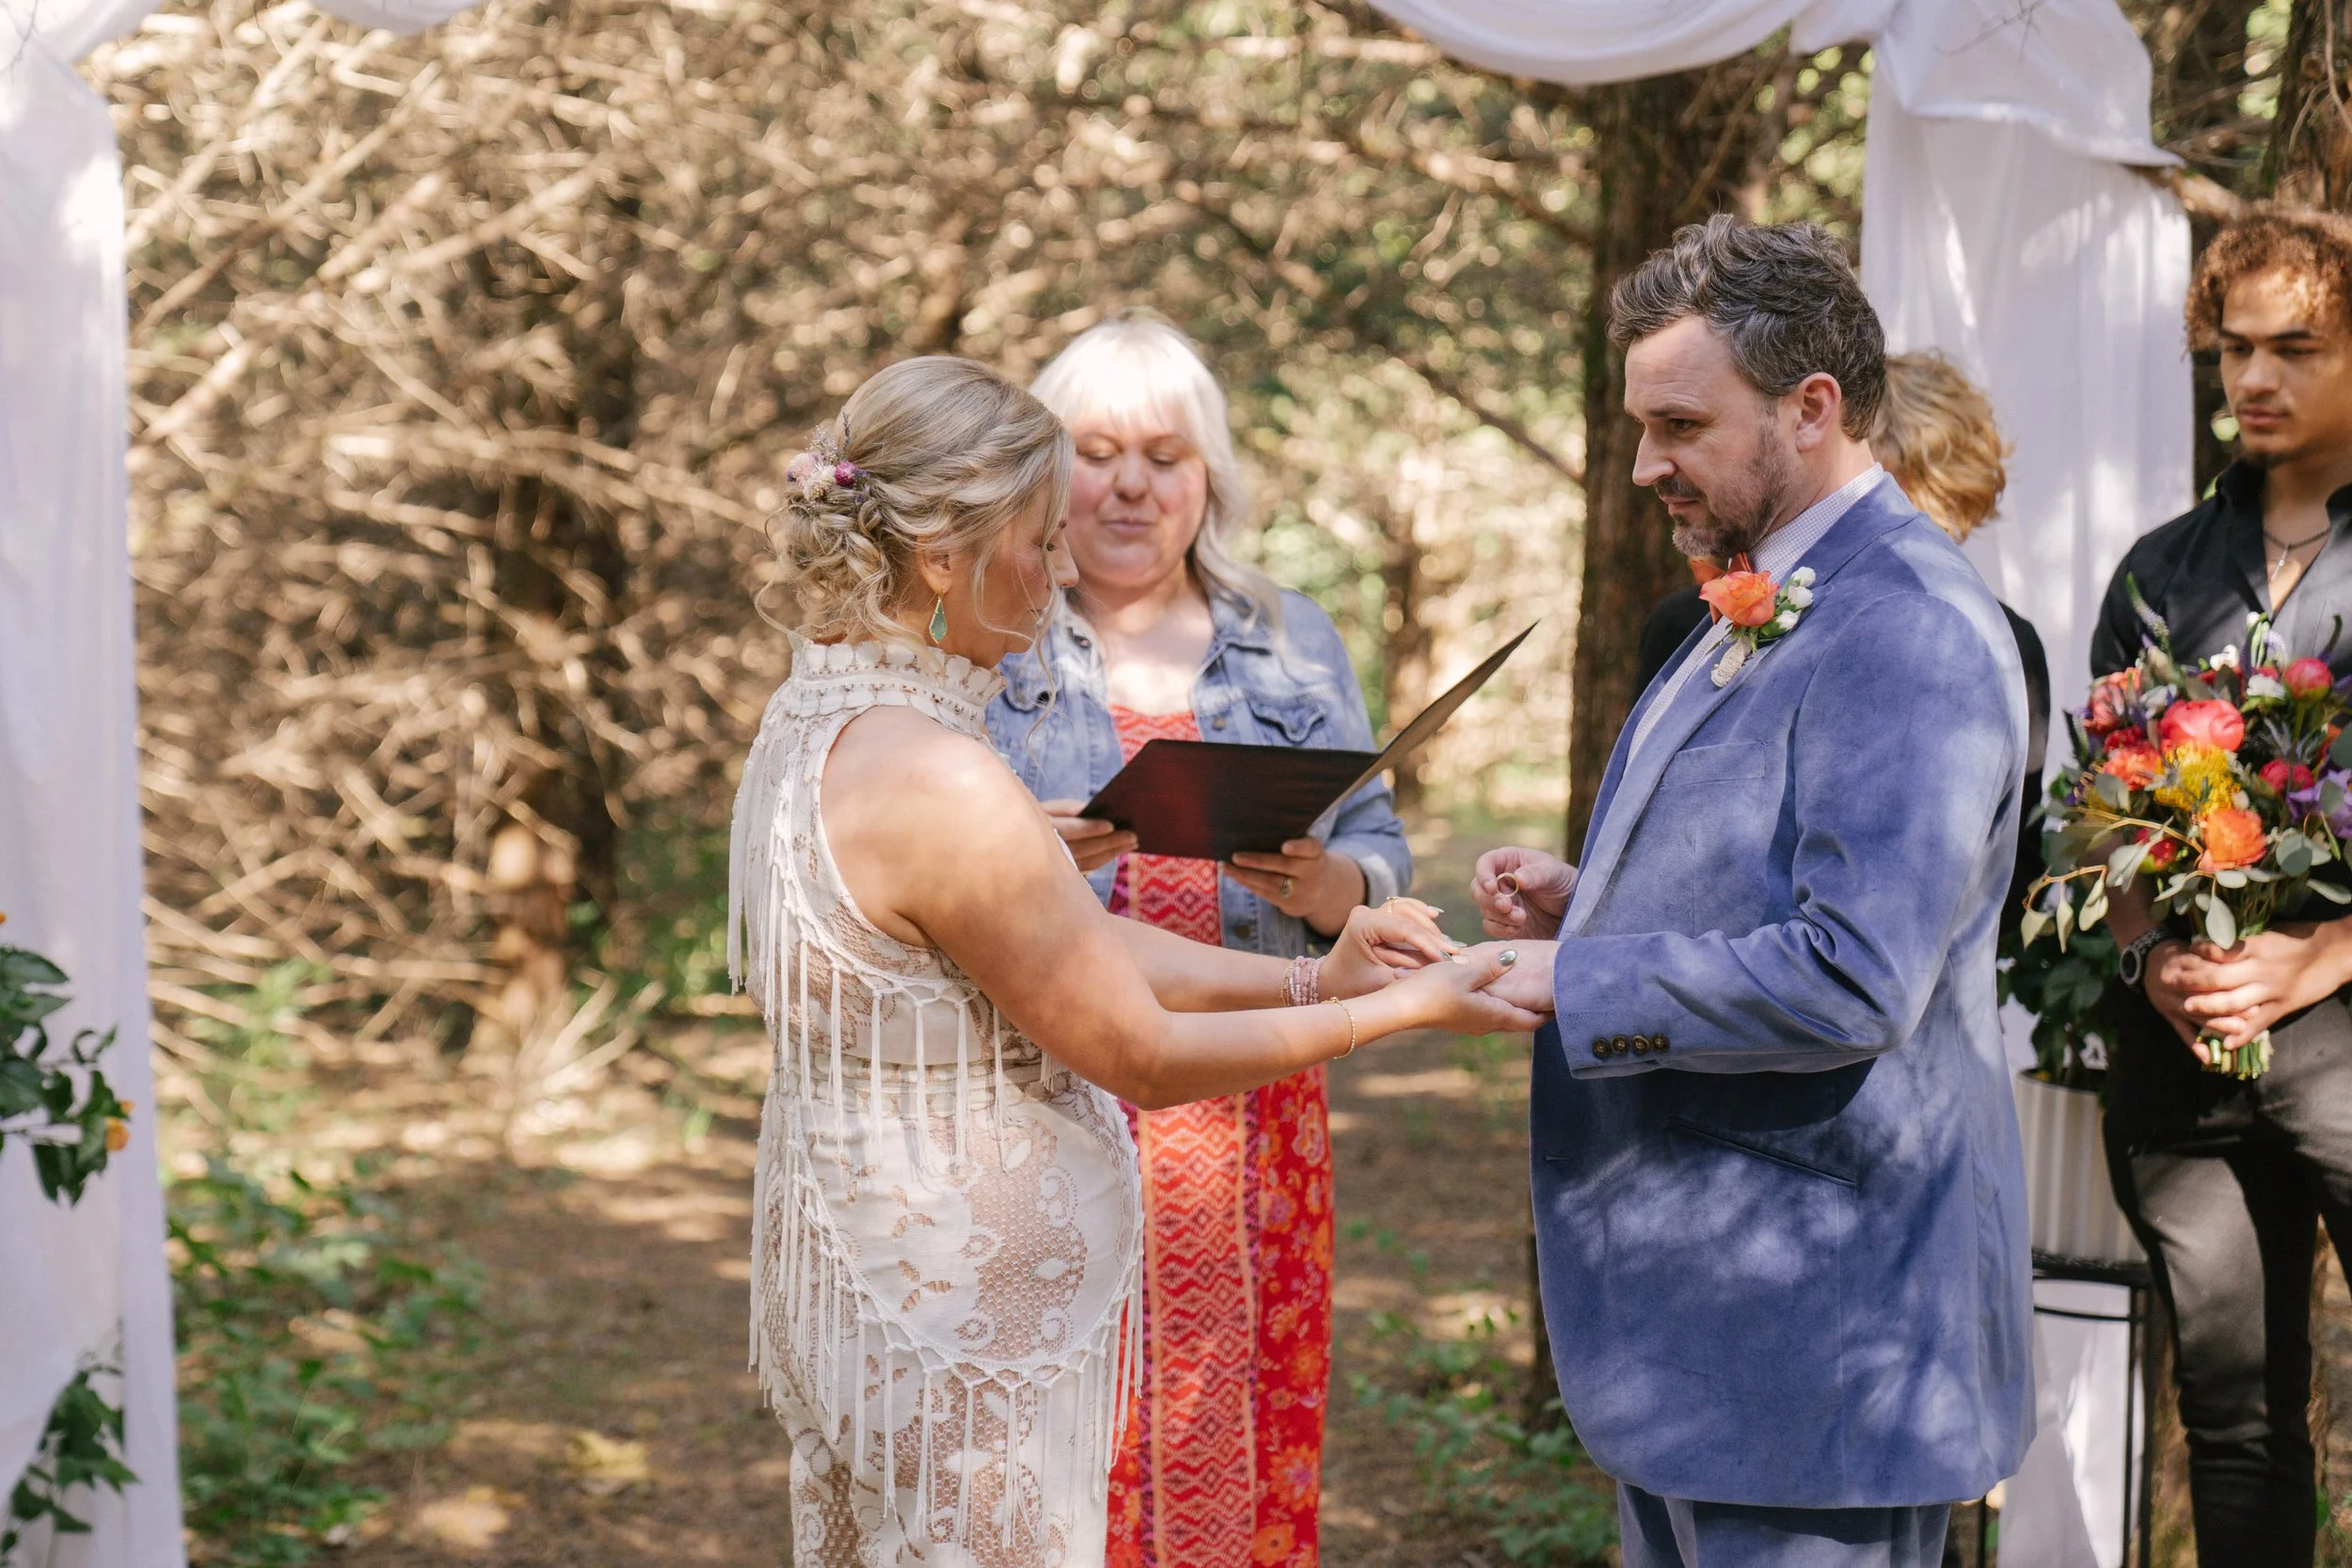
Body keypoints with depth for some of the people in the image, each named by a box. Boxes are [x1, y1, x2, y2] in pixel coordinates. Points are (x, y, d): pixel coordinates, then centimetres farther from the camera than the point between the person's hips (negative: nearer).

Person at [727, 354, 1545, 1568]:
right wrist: (1403, 1010, -7)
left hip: (844, 1265, 10)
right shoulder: (939, 784, -24)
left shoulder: (812, 726, 6)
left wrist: (1313, 977, 5)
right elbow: (1144, 1057, -16)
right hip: (960, 1314, -10)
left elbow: (1092, 948, 9)